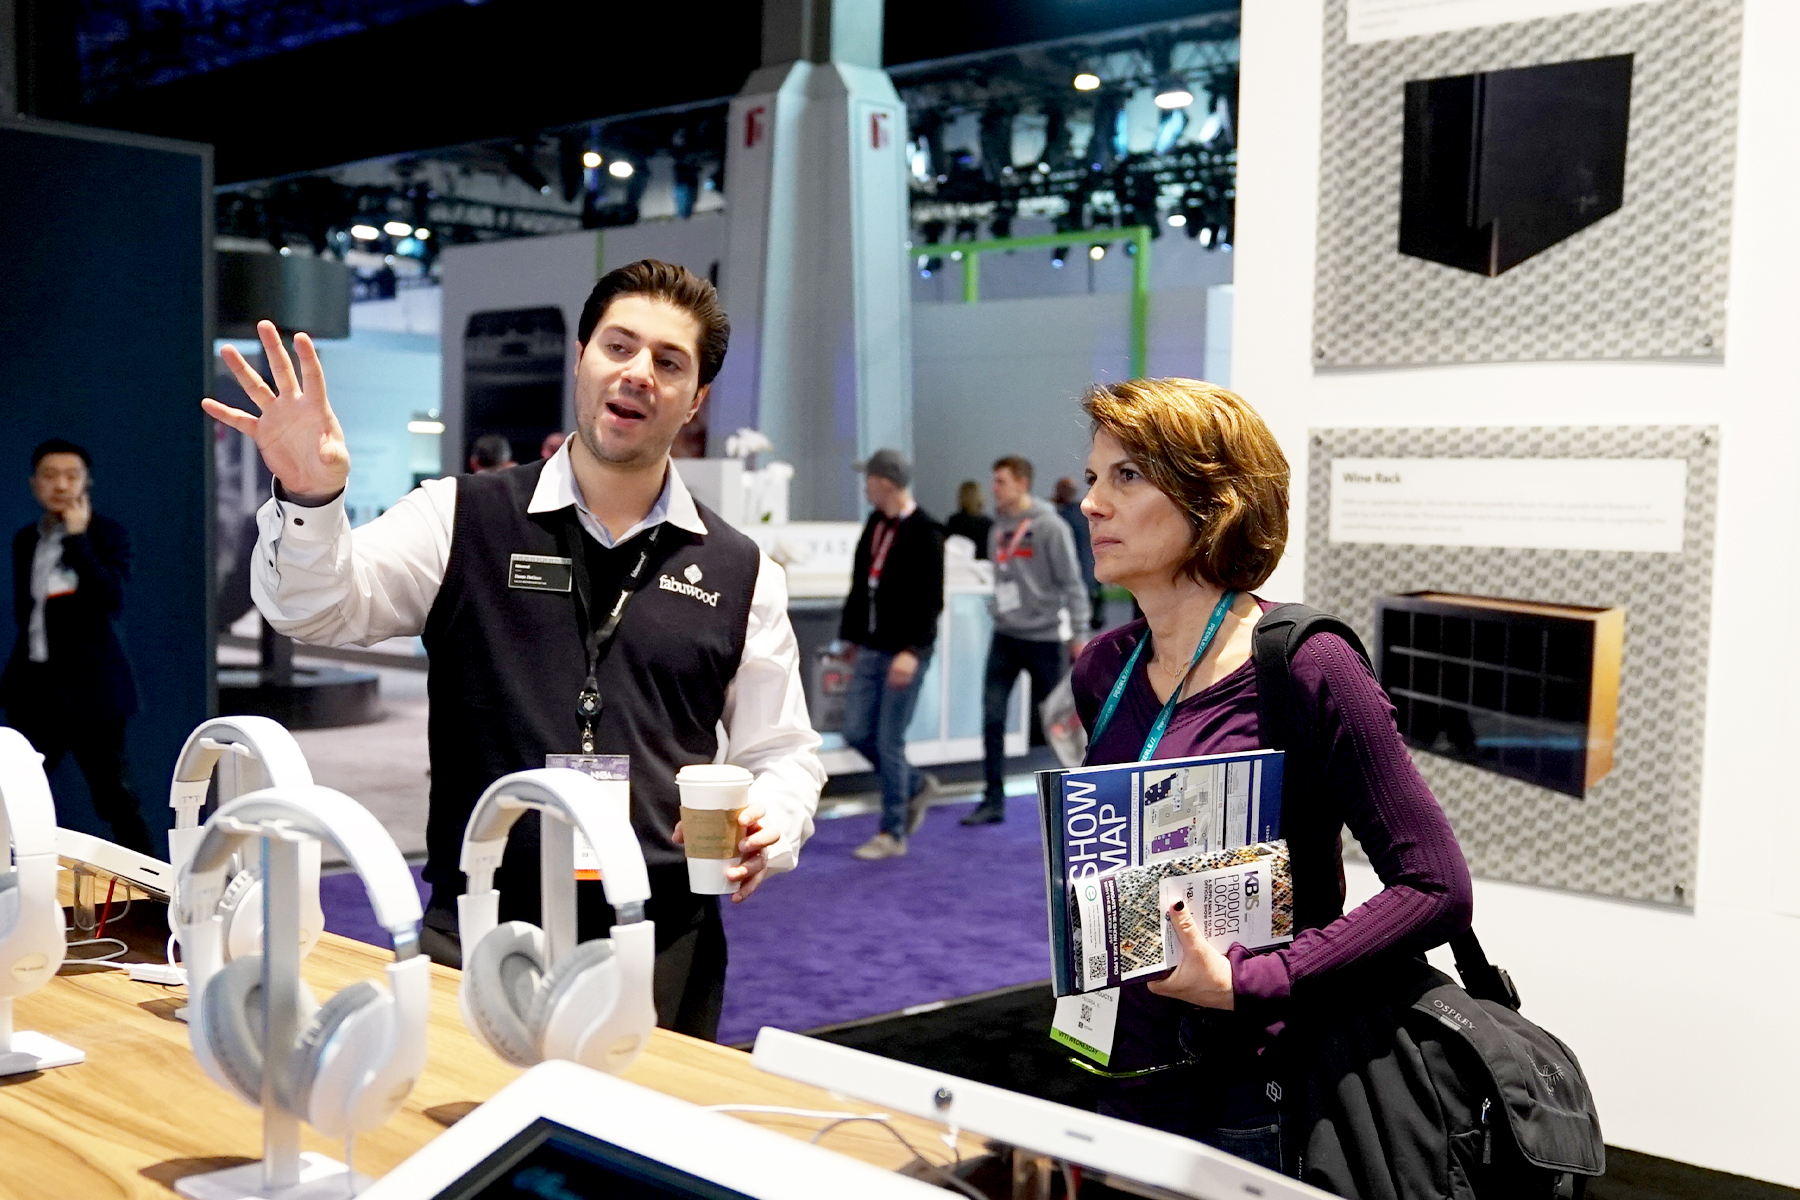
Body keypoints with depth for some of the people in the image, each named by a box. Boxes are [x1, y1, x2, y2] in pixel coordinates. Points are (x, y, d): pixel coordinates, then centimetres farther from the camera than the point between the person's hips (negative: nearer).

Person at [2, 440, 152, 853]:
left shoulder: (107, 533, -8)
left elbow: (111, 599, -23)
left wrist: (78, 537, -22)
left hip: (89, 683, -6)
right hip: (35, 683, 6)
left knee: (115, 795, -3)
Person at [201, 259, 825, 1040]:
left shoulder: (739, 572, 7)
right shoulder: (462, 520, 3)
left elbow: (782, 753, 11)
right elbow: (319, 606, -10)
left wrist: (768, 832, -10)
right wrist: (309, 499, -30)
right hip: (473, 942, -1)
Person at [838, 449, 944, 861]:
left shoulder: (923, 533, -13)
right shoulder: (874, 524, 10)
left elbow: (930, 600, -17)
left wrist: (911, 650, -24)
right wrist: (851, 637, 16)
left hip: (904, 653, -8)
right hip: (871, 649, 8)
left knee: (889, 741, -2)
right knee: (857, 732, 8)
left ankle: (893, 834, 11)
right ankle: (915, 786, 30)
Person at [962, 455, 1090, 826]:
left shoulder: (1050, 527, -10)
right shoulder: (998, 528, 9)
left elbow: (1072, 582, -11)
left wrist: (1077, 632, -14)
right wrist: (1000, 616, 14)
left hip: (1042, 636, -6)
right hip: (1004, 636, 6)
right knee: (992, 719, -1)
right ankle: (994, 800, 5)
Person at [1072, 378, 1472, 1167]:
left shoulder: (1304, 670, -16)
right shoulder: (1102, 671, 3)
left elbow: (1437, 889, -18)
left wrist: (1247, 984, -23)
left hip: (1259, 1100, -6)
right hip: (1130, 1076, 6)